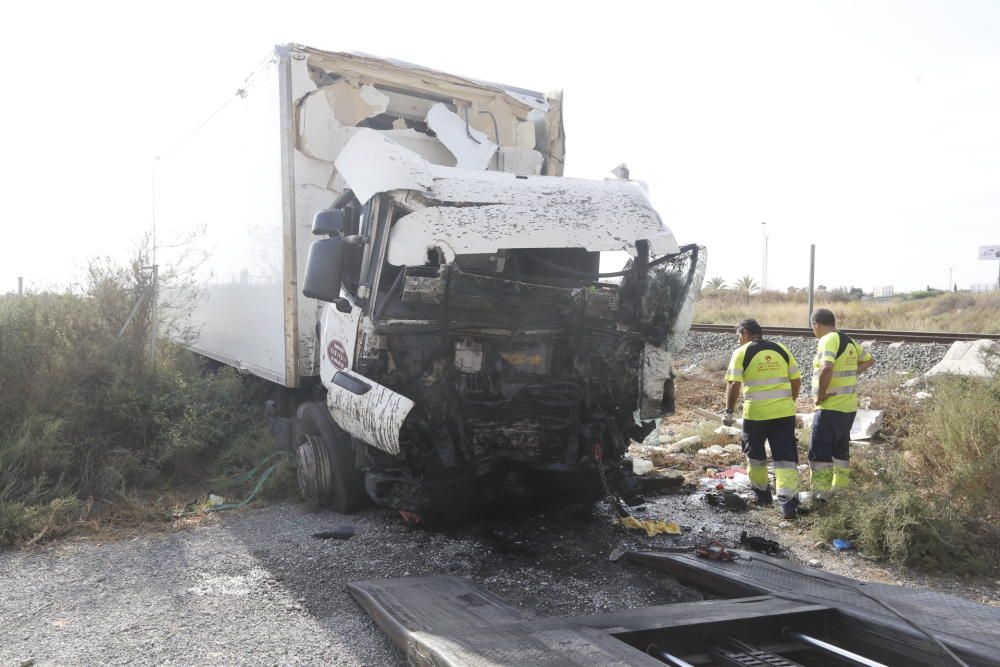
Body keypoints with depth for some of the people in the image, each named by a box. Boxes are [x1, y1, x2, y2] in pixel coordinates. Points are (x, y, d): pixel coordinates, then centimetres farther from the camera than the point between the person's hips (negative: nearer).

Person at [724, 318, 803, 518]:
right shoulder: (782, 350, 10)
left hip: (755, 413, -3)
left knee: (755, 455, 19)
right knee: (785, 457, 3)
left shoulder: (742, 352, -3)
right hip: (784, 412, 3)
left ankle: (762, 494, 31)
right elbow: (796, 381, 12)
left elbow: (733, 385, -10)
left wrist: (729, 411, -1)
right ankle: (788, 502, -8)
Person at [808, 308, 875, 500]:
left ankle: (820, 493, -3)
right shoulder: (848, 341, 12)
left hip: (830, 407, -9)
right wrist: (850, 374, 14)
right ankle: (840, 489, 26)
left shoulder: (828, 340, -16)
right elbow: (869, 359, 26)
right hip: (849, 406, 9)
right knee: (841, 448, 19)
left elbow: (827, 368, -32)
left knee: (819, 451, -3)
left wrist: (821, 394, -19)